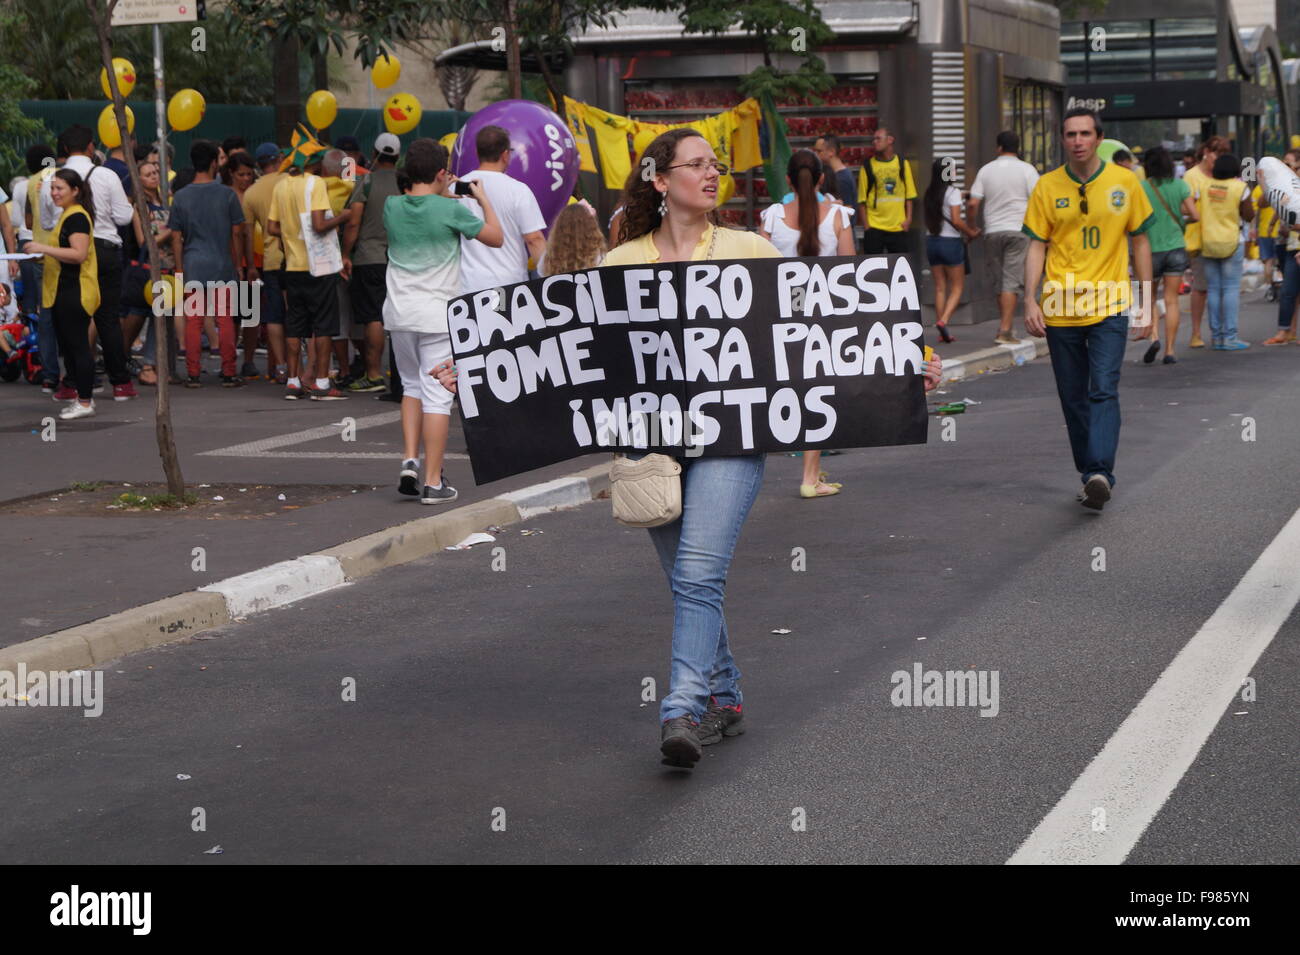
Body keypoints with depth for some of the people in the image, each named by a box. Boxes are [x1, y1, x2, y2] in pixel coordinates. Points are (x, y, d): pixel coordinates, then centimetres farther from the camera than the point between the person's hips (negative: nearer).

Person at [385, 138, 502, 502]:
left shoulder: (392, 206, 3)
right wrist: (482, 198, 12)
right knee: (436, 396, -1)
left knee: (412, 386, 22)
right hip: (437, 315, -5)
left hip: (399, 314, 5)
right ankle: (433, 482, 0)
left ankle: (409, 460, 7)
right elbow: (496, 237, 1)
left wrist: (441, 195, 25)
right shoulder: (451, 210, -11)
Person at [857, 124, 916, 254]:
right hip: (874, 227, -2)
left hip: (899, 227, 2)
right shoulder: (867, 167, 0)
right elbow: (862, 200, 0)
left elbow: (909, 195, 9)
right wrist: (866, 225, -6)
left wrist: (908, 219, -1)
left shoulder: (903, 164, 7)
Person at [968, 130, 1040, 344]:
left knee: (999, 281, 12)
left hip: (992, 232, 3)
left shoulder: (986, 170, 7)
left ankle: (1005, 327, 17)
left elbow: (973, 203, 1)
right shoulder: (1026, 170, 0)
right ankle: (1005, 330, -14)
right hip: (1018, 230, -3)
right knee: (1012, 281, -6)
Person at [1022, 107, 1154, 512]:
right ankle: (1090, 476, 18)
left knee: (1103, 391, -15)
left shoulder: (1124, 182, 2)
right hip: (1060, 309, 2)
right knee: (1073, 399, 7)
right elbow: (1037, 247, 4)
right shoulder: (1047, 187, 3)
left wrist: (1146, 299, 6)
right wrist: (1030, 301, -5)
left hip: (1109, 307, -2)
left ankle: (1100, 473, -23)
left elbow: (1140, 240, 9)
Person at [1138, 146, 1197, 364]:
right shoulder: (1179, 185, -1)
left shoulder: (1142, 188, -7)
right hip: (1175, 247, 2)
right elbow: (1194, 215, -2)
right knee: (1171, 301, 5)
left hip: (1151, 249, -1)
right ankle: (1170, 350, 3)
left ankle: (1153, 337, -9)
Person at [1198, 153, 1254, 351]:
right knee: (1231, 289, -1)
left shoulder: (1205, 186, 1)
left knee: (1213, 289, 8)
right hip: (1231, 243, -4)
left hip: (1208, 243, 4)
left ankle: (1216, 336, 9)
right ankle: (1229, 337, -5)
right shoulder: (1240, 187, -7)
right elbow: (1249, 216, -4)